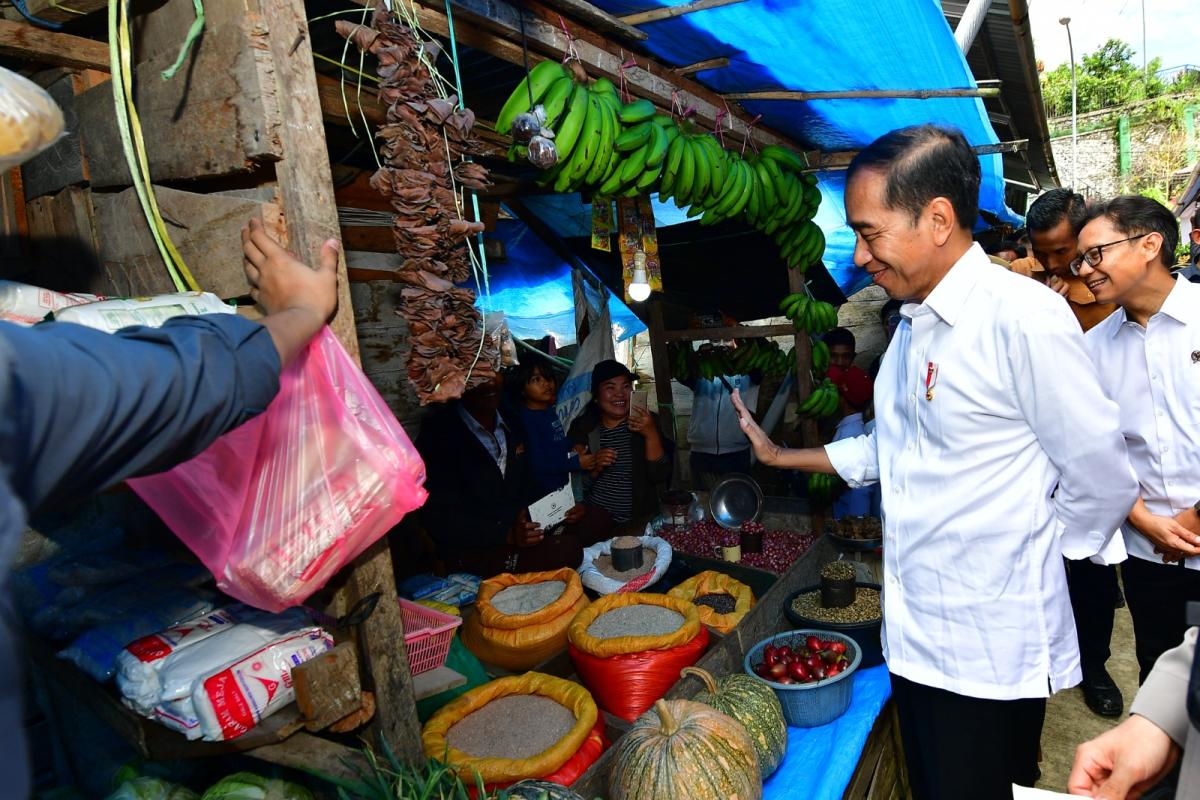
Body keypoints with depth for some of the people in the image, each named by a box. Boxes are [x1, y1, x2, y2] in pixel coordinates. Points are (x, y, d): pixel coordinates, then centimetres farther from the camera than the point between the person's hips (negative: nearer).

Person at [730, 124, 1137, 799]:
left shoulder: (1022, 318, -20)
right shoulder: (913, 326, 9)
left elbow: (1101, 480, -16)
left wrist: (1024, 559, -3)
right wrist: (780, 456, 16)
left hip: (990, 654, -8)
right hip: (916, 638, 8)